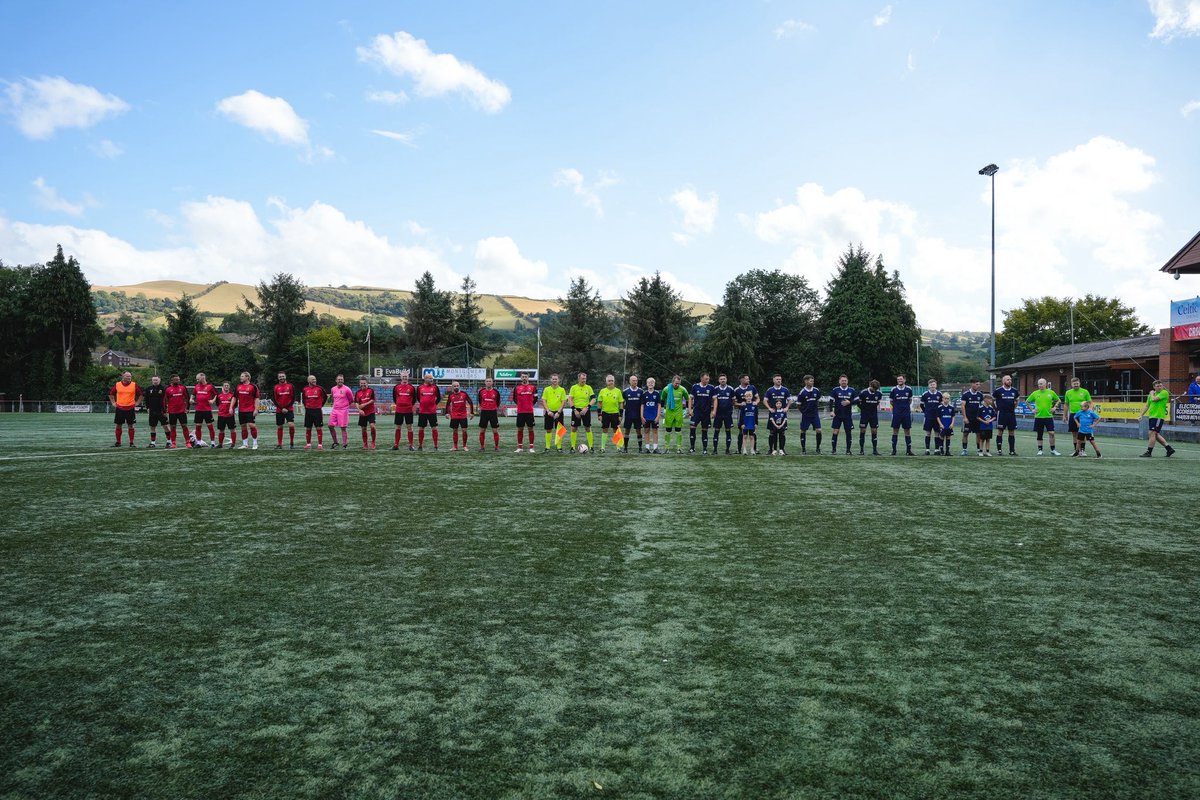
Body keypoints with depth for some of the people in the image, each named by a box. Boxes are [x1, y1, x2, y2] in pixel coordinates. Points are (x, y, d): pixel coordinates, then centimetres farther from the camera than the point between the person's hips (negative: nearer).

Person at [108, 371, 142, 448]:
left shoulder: (134, 385, -1)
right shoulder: (117, 384, 3)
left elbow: (140, 394, 8)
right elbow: (111, 394, 17)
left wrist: (136, 403, 3)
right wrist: (113, 402, 10)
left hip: (130, 408, -1)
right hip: (119, 408, 1)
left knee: (130, 426, 1)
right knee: (118, 425, 6)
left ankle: (131, 443, 6)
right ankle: (118, 442, 15)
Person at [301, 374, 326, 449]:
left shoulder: (320, 388, -4)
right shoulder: (305, 389, 3)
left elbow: (325, 397, 9)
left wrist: (321, 405, 6)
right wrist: (306, 405, 13)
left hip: (317, 410, -2)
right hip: (308, 411, 2)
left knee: (319, 428, -3)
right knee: (308, 428, 6)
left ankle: (320, 444, 0)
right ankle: (308, 444, 15)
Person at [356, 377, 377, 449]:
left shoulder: (371, 390, -2)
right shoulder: (357, 392, 5)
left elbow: (373, 400, -7)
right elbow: (356, 403, 2)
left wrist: (364, 404, -15)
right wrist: (359, 410, -15)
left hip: (371, 412, -3)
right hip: (362, 413, 3)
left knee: (372, 426, -17)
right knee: (363, 428, 6)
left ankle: (373, 443, -3)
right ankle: (365, 445, 16)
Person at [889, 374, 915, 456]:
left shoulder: (909, 389, 2)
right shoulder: (894, 389, -2)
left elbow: (910, 399, 16)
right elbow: (891, 401, 9)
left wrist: (906, 406, 10)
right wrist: (897, 407, 6)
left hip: (906, 413, 1)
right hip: (896, 413, -1)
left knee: (907, 431, 3)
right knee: (895, 431, 2)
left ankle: (908, 450, 9)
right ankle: (894, 449, 7)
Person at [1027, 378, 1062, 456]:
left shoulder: (1051, 392, 2)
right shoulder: (1035, 393, 2)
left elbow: (1059, 400, 16)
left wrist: (1054, 407, 2)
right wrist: (1032, 409, 3)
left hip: (1049, 416, -1)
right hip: (1038, 417, 1)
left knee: (1051, 433, -6)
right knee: (1039, 434, 5)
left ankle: (1053, 450, 5)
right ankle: (1040, 450, 14)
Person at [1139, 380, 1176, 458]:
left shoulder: (1164, 392, -6)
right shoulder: (1151, 394, 16)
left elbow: (1154, 399, -18)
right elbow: (1147, 406, 21)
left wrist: (1152, 394, 2)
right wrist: (1141, 415, 13)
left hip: (1159, 416, -8)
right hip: (1152, 416, 8)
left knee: (1152, 433, -11)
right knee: (1156, 435, 10)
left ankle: (1149, 452, -7)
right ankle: (1169, 449, 20)